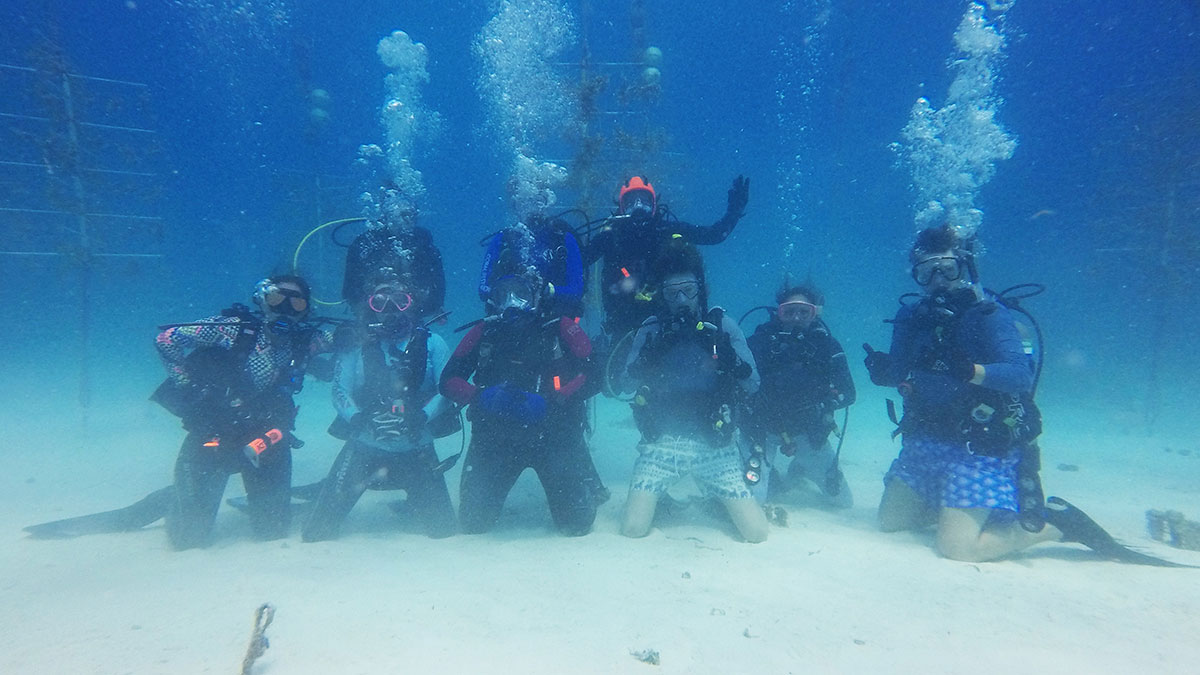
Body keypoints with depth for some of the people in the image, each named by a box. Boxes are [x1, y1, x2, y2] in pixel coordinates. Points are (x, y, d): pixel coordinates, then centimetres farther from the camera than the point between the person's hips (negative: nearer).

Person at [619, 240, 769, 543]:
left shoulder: (723, 326, 1)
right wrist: (654, 347, -23)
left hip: (713, 443, 0)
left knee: (757, 533, -6)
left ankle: (719, 499, 26)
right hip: (661, 441, 0)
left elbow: (752, 384, -5)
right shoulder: (652, 328, 3)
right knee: (633, 529, -12)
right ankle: (657, 501, 22)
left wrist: (728, 355, -23)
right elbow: (630, 379, -6)